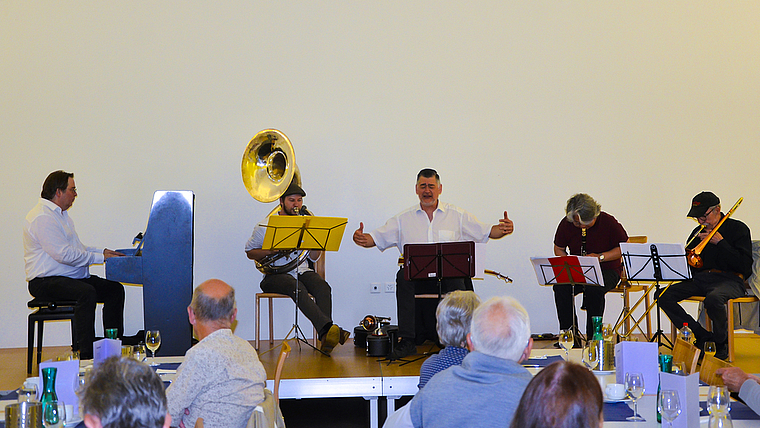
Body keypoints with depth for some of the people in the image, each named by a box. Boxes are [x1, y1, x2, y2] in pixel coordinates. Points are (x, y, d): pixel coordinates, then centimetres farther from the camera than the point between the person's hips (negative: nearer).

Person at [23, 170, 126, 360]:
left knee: (115, 288, 0)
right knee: (87, 292, -35)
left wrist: (103, 251, 11)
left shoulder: (61, 214, 20)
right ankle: (86, 355, -34)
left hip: (70, 277, 11)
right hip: (45, 282, -11)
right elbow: (64, 255, -23)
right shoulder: (42, 217, -16)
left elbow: (75, 248, 25)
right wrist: (100, 257, -17)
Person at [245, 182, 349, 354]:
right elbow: (250, 252, 8)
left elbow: (314, 257, 15)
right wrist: (272, 250, -9)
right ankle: (329, 327, -53)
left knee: (323, 287, -29)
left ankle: (326, 336, -41)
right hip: (275, 274, -4)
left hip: (302, 271, 4)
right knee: (297, 288, -37)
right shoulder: (266, 225, 6)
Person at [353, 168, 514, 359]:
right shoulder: (403, 218, 16)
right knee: (403, 275, -32)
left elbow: (487, 232, 13)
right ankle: (406, 340, -29)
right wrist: (360, 238, -8)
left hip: (450, 275, -1)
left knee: (456, 277, -35)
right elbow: (377, 238, 14)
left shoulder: (457, 215, 15)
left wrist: (504, 229, -8)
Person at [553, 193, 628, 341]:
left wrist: (600, 257, -19)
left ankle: (593, 336, -22)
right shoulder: (566, 224, -3)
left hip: (607, 270, -3)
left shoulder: (607, 222, -12)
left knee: (594, 289, -37)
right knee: (560, 288, -28)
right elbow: (559, 249, 10)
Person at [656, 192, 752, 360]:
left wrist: (720, 242, -12)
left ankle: (721, 345, -14)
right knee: (663, 295, -14)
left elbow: (745, 265, -11)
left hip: (729, 280, -6)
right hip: (700, 280, 6)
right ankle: (701, 337, -11)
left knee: (713, 298, -41)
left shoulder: (738, 229, 1)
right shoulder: (698, 232, 18)